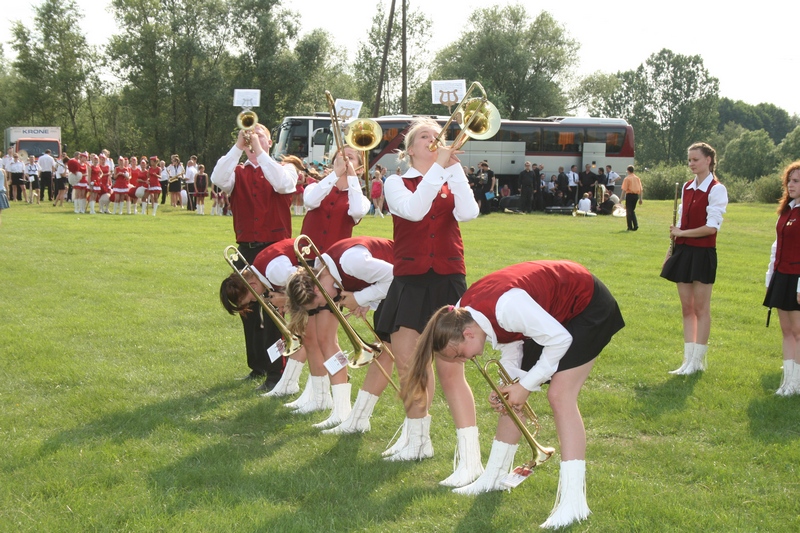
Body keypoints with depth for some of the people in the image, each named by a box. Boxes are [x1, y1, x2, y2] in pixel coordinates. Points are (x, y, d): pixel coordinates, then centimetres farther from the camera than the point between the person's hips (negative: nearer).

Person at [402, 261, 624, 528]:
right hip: (550, 312, 9)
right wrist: (507, 383, -13)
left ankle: (573, 501, -22)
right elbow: (511, 338, 2)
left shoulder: (506, 307, -39)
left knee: (560, 396, -19)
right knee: (511, 398, 9)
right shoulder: (463, 312, -12)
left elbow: (559, 340, -30)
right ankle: (494, 477, 24)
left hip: (587, 306, -8)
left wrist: (526, 385, -21)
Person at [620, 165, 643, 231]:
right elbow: (641, 189, 9)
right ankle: (636, 225, 4)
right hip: (636, 195, 5)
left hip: (629, 195, -5)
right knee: (632, 211, 18)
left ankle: (630, 227, 5)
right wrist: (640, 198, 15)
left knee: (628, 211, 5)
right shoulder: (637, 178, 9)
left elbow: (624, 190, -12)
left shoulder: (627, 178, -8)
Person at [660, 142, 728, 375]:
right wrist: (672, 249, 10)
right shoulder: (687, 187, 11)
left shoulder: (716, 189, -10)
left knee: (701, 308, 1)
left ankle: (698, 360, 8)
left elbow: (712, 226, -17)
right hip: (683, 252, 7)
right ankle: (688, 359, 13)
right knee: (687, 308, 9)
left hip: (703, 253, -7)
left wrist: (681, 233, -11)